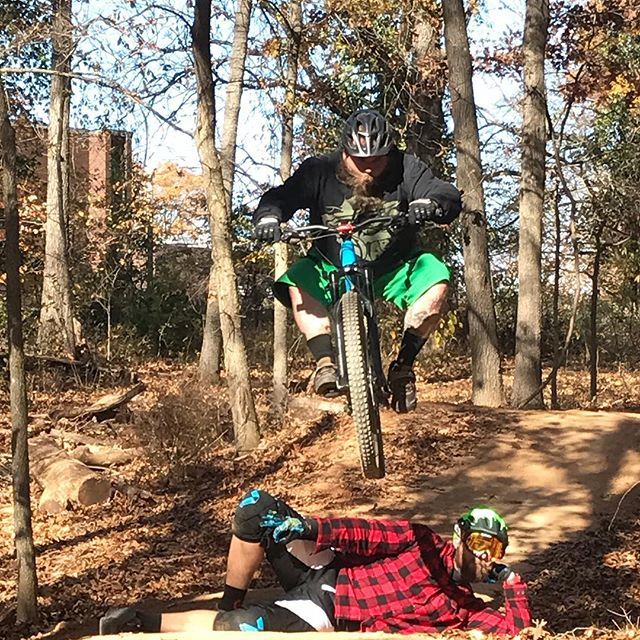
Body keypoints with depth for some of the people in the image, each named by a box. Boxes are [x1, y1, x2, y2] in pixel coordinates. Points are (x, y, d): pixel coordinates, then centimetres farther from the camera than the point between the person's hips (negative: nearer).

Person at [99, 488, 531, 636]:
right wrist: (309, 528, -18)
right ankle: (230, 604, 2)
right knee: (258, 508, -19)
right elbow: (362, 533, -3)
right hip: (326, 573, 2)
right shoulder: (420, 542, 3)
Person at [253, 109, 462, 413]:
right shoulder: (320, 171, -13)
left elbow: (450, 196, -21)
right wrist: (268, 216, -42)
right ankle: (325, 362, -29)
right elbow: (280, 196, -18)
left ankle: (403, 365, -17)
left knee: (436, 280, -26)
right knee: (298, 282, -29)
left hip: (392, 269, 1)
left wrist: (431, 203, -45)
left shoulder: (406, 169, -12)